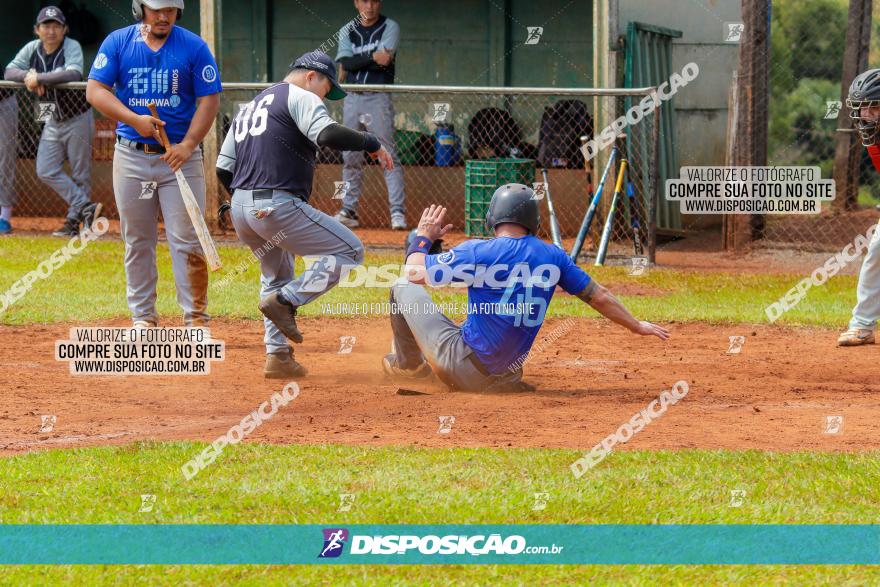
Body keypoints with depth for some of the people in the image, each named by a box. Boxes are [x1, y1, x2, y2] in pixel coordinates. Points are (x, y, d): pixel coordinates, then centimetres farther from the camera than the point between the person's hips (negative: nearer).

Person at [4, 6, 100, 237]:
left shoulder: (72, 47, -15)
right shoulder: (32, 49, 1)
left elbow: (74, 74, -33)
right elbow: (9, 72, -3)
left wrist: (38, 78, -31)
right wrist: (28, 75, -24)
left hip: (77, 120, -6)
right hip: (52, 122, 6)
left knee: (80, 174, 1)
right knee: (46, 172, -2)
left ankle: (74, 220, 7)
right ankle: (85, 206, -3)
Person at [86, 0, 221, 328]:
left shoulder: (194, 47, -2)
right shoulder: (117, 42, 1)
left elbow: (209, 101, -3)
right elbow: (95, 91, -3)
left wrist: (188, 145, -16)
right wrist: (135, 119, -16)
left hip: (180, 156, -2)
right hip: (131, 156, 2)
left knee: (186, 240, -6)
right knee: (137, 241, 8)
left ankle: (196, 319, 0)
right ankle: (143, 318, 17)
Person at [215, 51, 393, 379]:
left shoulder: (248, 108, 25)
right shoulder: (300, 97, 0)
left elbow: (223, 170, 20)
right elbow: (328, 135, -20)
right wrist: (371, 143, -8)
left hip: (239, 209, 9)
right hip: (278, 207, -9)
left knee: (277, 276, 28)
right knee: (350, 251, -1)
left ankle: (278, 356, 21)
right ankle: (285, 301, -11)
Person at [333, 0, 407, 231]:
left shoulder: (390, 27, 1)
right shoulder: (347, 31, 10)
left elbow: (386, 59, -15)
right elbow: (345, 62, -7)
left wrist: (358, 62, -11)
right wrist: (372, 58, -20)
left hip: (378, 98, -4)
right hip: (352, 99, 4)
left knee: (388, 155, -9)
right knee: (350, 157, 6)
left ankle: (398, 211, -12)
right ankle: (349, 210, 12)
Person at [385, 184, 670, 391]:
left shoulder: (476, 252, -15)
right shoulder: (553, 256, -2)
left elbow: (414, 272, -7)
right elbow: (599, 297, 4)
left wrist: (424, 237, 12)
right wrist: (636, 325, 18)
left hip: (462, 370, -6)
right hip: (505, 373, 6)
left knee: (405, 289, 15)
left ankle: (408, 364, 30)